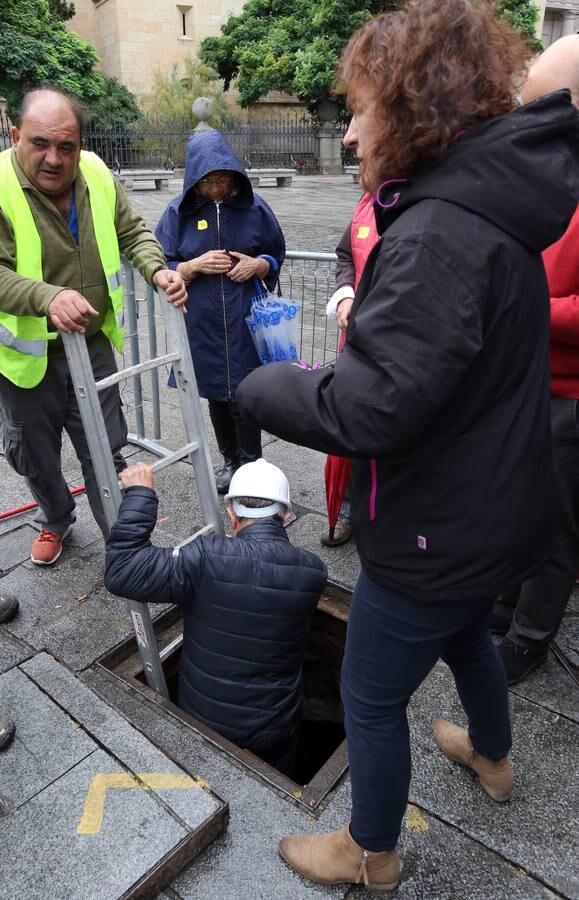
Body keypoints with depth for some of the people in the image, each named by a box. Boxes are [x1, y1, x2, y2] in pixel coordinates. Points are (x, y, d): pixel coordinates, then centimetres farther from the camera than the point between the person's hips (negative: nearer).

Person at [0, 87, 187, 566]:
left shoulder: (97, 176, -3)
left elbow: (133, 232, 7)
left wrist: (156, 270, -14)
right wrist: (47, 297, -40)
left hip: (92, 349, 2)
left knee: (107, 453, 9)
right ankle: (56, 520, 47)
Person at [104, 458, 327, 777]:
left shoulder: (208, 558, -30)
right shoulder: (313, 572, -17)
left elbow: (122, 574, -28)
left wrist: (139, 495, -22)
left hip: (201, 720, -1)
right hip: (272, 732, 2)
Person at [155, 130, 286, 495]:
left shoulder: (253, 207, 0)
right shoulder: (179, 212, 0)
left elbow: (276, 256, 9)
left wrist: (258, 265, -12)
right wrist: (195, 266, -16)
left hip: (244, 322, -1)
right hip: (202, 324, 2)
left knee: (244, 396, -1)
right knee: (216, 395, 14)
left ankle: (251, 465, 17)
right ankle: (231, 461, 32)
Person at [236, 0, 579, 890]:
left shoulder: (438, 237, -28)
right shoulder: (490, 205, 3)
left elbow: (362, 414, -33)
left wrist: (264, 386, -15)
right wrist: (336, 369, 2)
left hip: (439, 533, -9)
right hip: (493, 510, 9)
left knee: (370, 697, 14)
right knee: (466, 634, 34)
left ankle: (370, 852, 42)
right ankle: (491, 757, 62)